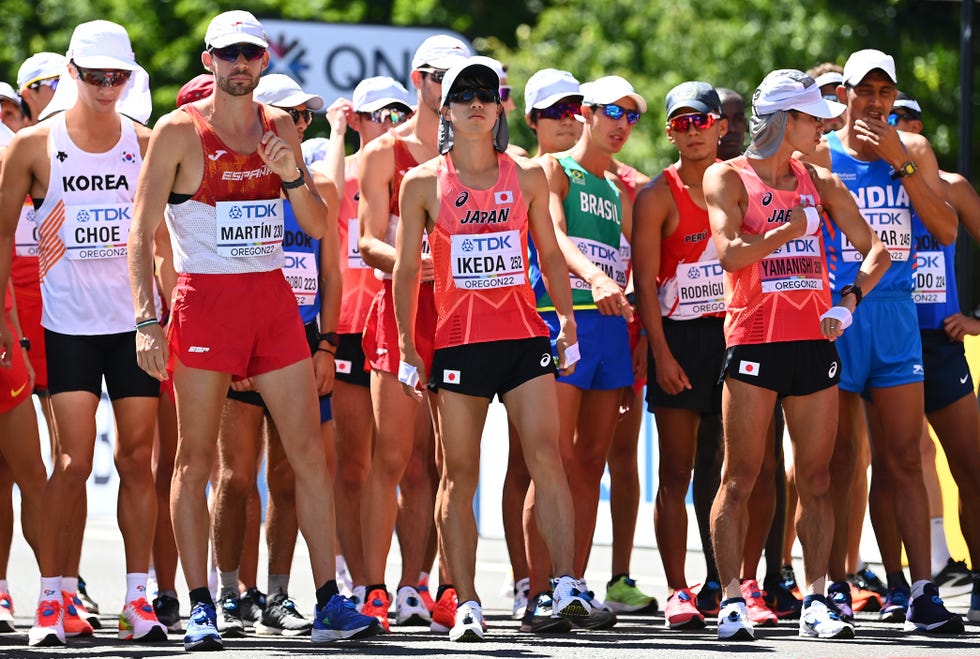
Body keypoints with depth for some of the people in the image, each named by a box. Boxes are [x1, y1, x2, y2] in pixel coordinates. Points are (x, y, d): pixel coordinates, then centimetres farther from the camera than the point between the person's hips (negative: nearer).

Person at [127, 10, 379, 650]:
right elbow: (141, 231, -5)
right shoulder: (179, 131, -3)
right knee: (196, 460, -1)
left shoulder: (280, 128, 11)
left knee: (311, 453, -1)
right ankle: (201, 608, 4)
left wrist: (292, 176, -6)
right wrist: (147, 319, -13)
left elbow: (318, 225, 14)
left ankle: (329, 603, 2)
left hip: (274, 297, 4)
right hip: (205, 301, -4)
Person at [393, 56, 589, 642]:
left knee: (546, 456, -12)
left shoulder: (527, 177, 8)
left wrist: (568, 322, 8)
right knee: (460, 474, 0)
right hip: (457, 340, -1)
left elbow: (550, 254, 14)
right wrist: (407, 347, 1)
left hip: (523, 334, 1)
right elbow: (407, 268, 5)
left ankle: (567, 586, -13)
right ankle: (466, 604, 4)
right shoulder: (424, 184, 3)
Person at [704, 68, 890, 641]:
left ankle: (816, 602, 6)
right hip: (755, 340, -5)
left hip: (815, 339, 5)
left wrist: (850, 300, -5)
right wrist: (792, 230, -10)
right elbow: (730, 252, -16)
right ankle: (733, 601, -2)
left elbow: (874, 247, 11)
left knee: (816, 479, 3)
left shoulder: (819, 182, 13)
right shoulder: (729, 178, -1)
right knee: (741, 478, -4)